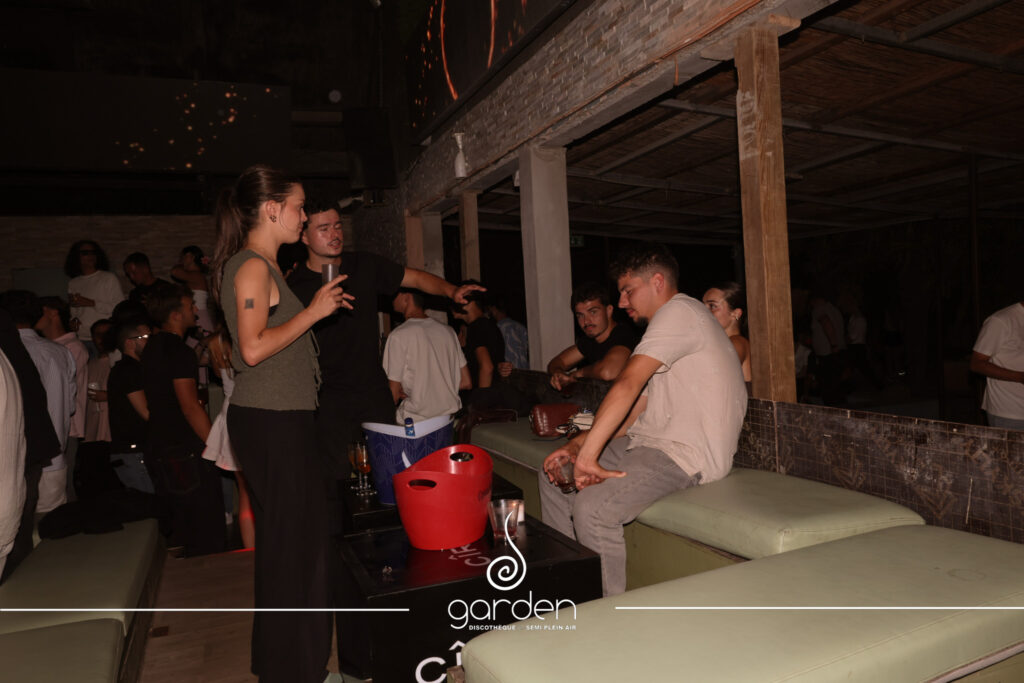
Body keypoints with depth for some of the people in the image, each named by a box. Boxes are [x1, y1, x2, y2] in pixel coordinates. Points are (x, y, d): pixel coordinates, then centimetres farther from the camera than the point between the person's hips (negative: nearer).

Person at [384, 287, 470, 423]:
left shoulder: (399, 335, -10)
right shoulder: (448, 330, 8)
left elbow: (393, 395, -9)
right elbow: (466, 383, 11)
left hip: (418, 418, -7)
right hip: (452, 412, 7)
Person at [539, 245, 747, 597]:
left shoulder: (678, 311, -11)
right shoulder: (671, 322, 21)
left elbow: (627, 385, -24)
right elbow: (635, 410, 16)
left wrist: (588, 456, -27)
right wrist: (577, 445, 5)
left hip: (686, 453, -11)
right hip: (650, 443, 11)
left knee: (591, 507, -28)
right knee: (554, 475, 10)